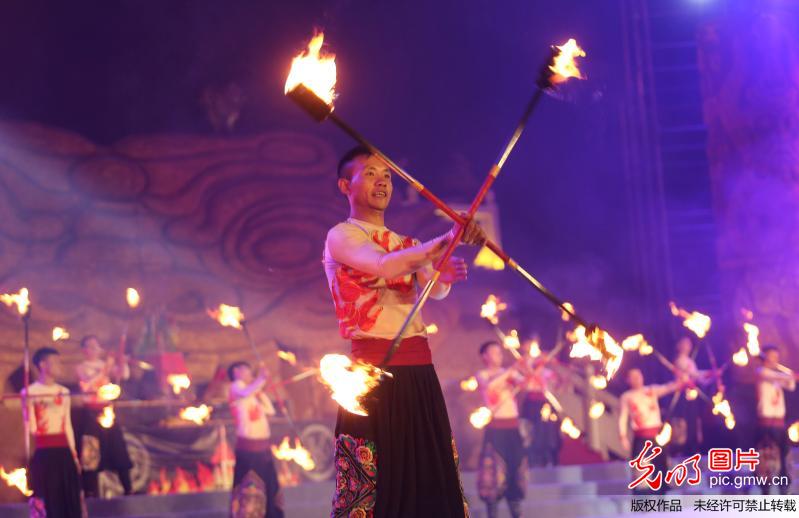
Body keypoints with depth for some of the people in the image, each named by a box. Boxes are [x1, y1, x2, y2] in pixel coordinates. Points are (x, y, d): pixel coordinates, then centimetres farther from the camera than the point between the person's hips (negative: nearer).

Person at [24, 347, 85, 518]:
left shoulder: (63, 392, 12)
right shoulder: (30, 393, -5)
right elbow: (32, 428, -11)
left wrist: (74, 455, 14)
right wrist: (27, 406, -24)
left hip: (63, 452, 6)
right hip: (43, 453, -5)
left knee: (69, 499, 6)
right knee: (46, 501, -5)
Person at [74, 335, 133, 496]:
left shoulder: (107, 365, 12)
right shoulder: (81, 368, 1)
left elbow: (124, 375, -2)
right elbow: (88, 385, -17)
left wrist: (122, 362, -19)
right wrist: (104, 371, -24)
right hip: (91, 412, -4)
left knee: (118, 450, 3)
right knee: (91, 454, -6)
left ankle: (128, 489, 8)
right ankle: (91, 492, -4)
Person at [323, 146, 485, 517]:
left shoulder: (406, 245, 22)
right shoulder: (341, 237, 2)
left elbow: (434, 290, 2)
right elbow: (382, 266, -19)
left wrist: (444, 276, -21)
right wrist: (445, 241, -27)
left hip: (419, 372, 6)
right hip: (374, 370, -6)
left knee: (432, 477, 1)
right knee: (372, 480, -9)